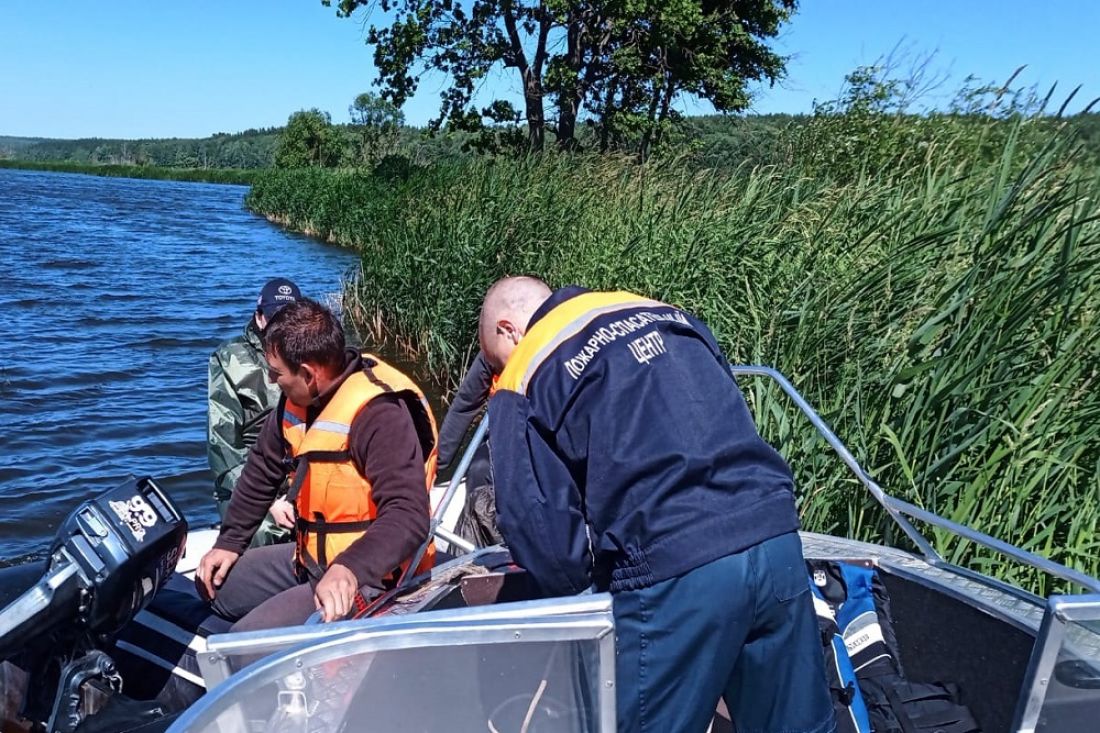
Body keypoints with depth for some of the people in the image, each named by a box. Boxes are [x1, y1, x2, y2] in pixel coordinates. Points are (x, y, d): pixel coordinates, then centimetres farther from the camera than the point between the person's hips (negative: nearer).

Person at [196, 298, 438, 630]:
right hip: (311, 559, 10)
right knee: (213, 584, 16)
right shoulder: (299, 400, 1)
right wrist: (229, 541, 18)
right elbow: (261, 470, 17)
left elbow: (407, 517, -34)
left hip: (367, 578, -10)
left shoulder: (380, 415, -26)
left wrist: (350, 568, -47)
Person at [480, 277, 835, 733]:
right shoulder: (660, 314, 19)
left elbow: (537, 526, -3)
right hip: (776, 540, 7)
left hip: (672, 575, -6)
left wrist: (581, 592, 13)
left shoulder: (524, 383, 3)